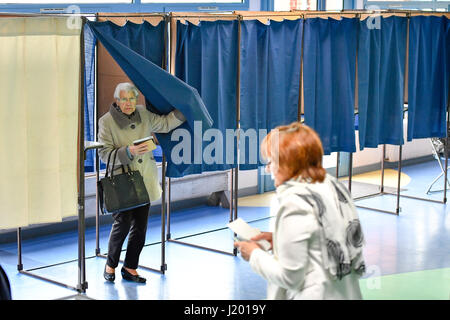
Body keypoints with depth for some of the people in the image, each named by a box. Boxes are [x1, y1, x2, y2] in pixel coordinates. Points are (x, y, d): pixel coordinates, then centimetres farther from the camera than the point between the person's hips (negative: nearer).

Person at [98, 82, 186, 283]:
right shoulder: (106, 121, -6)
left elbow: (166, 123, 23)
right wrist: (129, 152, -24)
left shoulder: (144, 115, 7)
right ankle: (110, 265, 12)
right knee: (122, 223, -10)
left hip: (144, 181, 5)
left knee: (140, 226, 6)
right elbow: (105, 154, -11)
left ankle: (130, 268, 20)